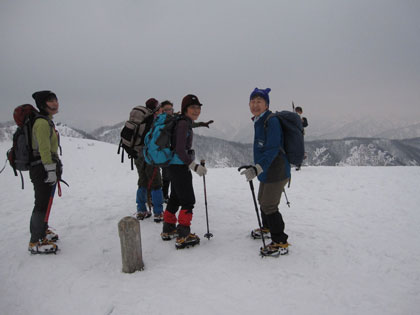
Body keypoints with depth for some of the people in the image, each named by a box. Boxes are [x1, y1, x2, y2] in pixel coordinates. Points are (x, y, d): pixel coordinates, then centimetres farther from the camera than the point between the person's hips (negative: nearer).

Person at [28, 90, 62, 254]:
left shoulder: (47, 121, 17)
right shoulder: (42, 122, -16)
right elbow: (44, 149, -21)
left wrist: (57, 166, 26)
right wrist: (51, 170, -22)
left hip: (46, 169, 10)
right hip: (42, 169, -10)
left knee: (45, 202, 22)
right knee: (43, 204, -5)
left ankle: (42, 230, 39)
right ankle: (36, 242, 4)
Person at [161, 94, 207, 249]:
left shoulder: (184, 122, 13)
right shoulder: (183, 123, -16)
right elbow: (180, 150, -23)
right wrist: (194, 166, -23)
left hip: (175, 166, 10)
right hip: (180, 166, -10)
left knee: (175, 198, 19)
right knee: (188, 201, -5)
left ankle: (168, 230, 32)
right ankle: (183, 236, 0)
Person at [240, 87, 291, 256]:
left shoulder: (272, 121, -20)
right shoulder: (259, 121, 10)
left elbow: (273, 149, -27)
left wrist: (257, 169, -35)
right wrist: (257, 168, 29)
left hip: (276, 172, -10)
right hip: (266, 171, 10)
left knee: (269, 206, -7)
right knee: (263, 201, 26)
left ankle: (280, 243, 4)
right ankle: (267, 227, 49)